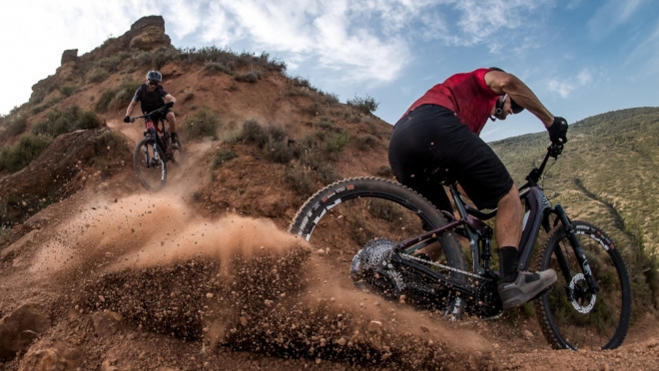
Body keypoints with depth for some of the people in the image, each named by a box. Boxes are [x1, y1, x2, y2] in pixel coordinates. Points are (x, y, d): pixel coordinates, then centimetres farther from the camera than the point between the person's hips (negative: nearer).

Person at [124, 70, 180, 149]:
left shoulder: (159, 90, -26)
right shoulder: (141, 90, -22)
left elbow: (172, 98, -42)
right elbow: (132, 104, -20)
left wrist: (171, 101, -67)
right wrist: (127, 115, -36)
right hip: (149, 112, 3)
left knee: (171, 115, -34)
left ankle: (174, 138, -18)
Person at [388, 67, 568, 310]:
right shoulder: (479, 81, 29)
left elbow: (462, 170, 43)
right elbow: (507, 82, 3)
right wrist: (550, 121, 8)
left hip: (398, 146, 8)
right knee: (508, 195, 4)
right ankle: (511, 280, -7)